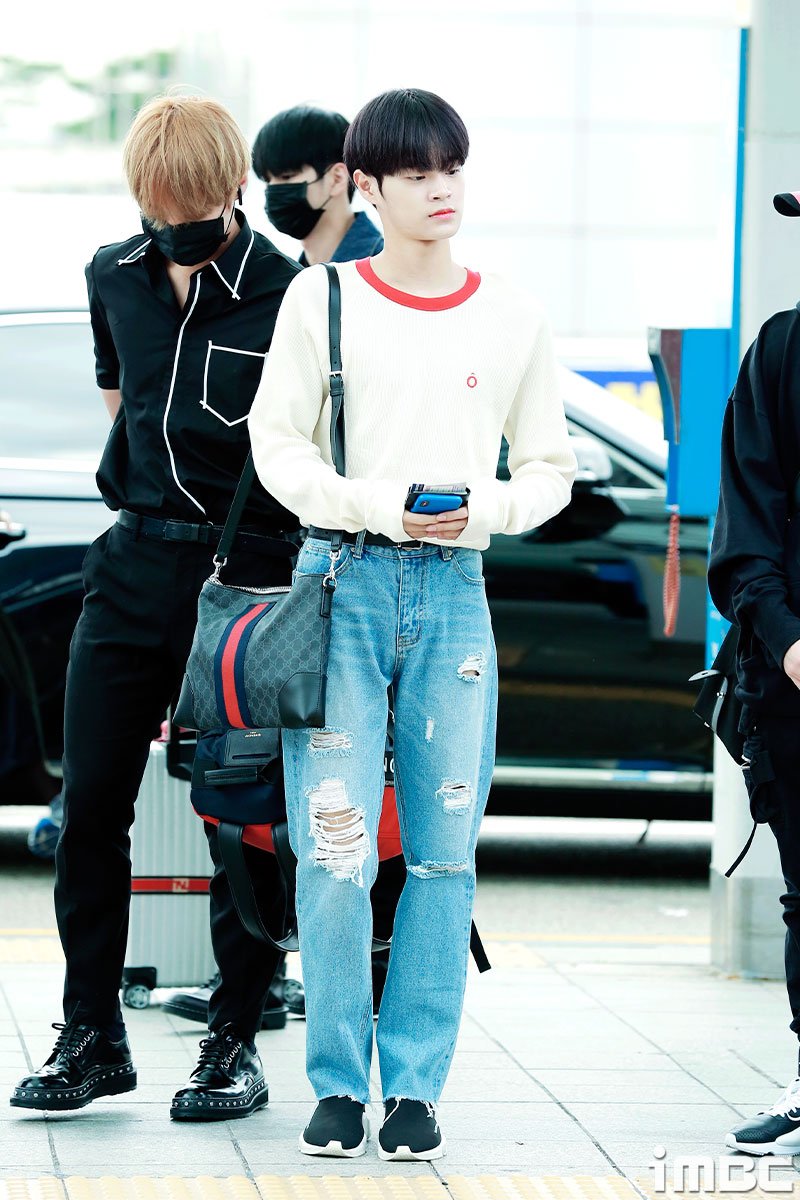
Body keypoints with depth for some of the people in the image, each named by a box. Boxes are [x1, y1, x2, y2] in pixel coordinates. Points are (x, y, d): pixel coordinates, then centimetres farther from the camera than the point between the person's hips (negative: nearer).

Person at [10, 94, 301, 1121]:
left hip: (246, 569, -5)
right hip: (134, 562, 5)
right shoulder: (114, 276, 8)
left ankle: (235, 1042, 11)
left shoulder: (289, 296, -9)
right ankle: (92, 1036, 14)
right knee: (90, 806, 4)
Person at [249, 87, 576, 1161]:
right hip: (343, 578, -2)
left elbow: (551, 467, 13)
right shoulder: (322, 299, 3)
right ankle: (339, 1083, 5)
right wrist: (375, 505, -11)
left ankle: (415, 1085, 9)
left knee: (444, 850, 1)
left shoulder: (512, 320, 8)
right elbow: (277, 443, 3)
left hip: (454, 589, 2)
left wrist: (483, 509, -7)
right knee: (334, 846, -6)